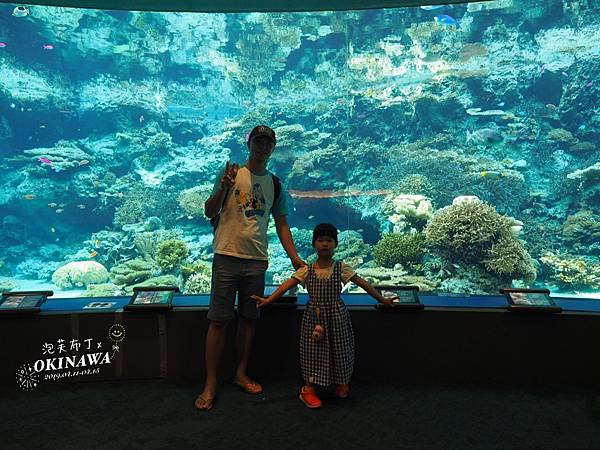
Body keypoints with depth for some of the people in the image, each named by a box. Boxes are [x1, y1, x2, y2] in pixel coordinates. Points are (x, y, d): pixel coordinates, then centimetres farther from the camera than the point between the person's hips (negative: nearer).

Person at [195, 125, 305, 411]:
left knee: (249, 319, 12)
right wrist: (224, 188, -20)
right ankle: (210, 384, 11)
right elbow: (209, 212, -2)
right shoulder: (230, 173, 1)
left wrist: (294, 257, 5)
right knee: (218, 321, -1)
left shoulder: (275, 184, 11)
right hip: (227, 256, -3)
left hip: (257, 260, 4)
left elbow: (281, 224, 14)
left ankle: (241, 374, 29)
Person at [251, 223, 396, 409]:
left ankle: (342, 383, 35)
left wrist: (383, 300, -1)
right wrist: (268, 299, -18)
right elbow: (287, 285, -9)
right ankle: (308, 389, 18)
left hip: (336, 316, 0)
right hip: (314, 315, 0)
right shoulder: (306, 270, -3)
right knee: (313, 349, 4)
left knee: (339, 348, 10)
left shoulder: (342, 268, -4)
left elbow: (364, 284, -1)